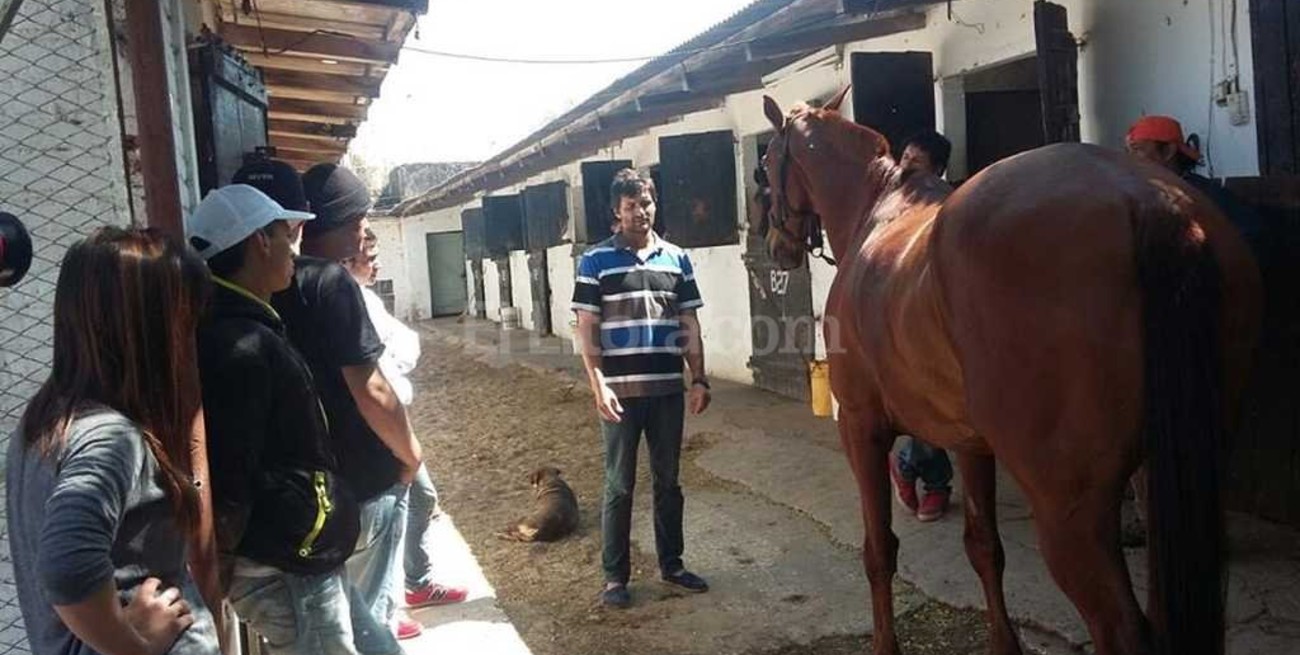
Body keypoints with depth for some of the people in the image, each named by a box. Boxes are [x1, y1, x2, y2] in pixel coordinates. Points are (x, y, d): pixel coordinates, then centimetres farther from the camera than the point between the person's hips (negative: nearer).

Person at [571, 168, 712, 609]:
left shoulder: (677, 258, 8)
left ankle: (671, 564, 28)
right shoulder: (596, 260, -3)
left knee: (668, 481, 14)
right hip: (621, 391, -3)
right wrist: (599, 386, -14)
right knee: (619, 486, 5)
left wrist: (699, 379, 2)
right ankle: (615, 575, 17)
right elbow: (586, 329, -5)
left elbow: (689, 325, 10)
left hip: (668, 390, 4)